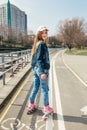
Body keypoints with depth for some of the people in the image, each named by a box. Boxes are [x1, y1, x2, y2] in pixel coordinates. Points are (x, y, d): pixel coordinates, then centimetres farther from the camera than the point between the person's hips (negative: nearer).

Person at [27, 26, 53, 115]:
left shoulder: (38, 44, 11)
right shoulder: (42, 44, -15)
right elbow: (39, 59, -21)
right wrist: (42, 72, -25)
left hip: (36, 69, 9)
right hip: (42, 69, -9)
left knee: (35, 87, 17)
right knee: (45, 89, 4)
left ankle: (31, 105, 30)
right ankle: (46, 108, 17)